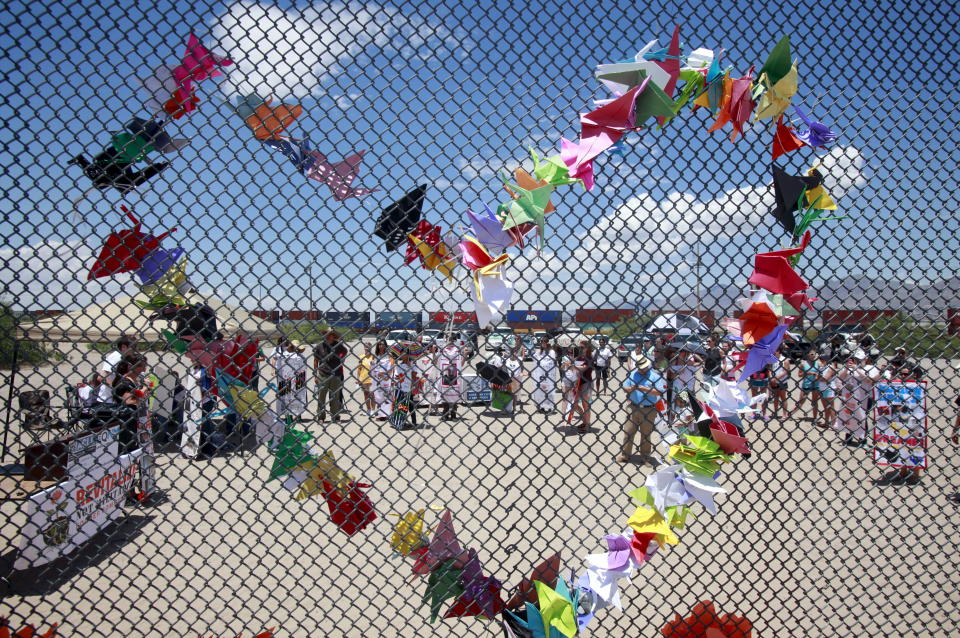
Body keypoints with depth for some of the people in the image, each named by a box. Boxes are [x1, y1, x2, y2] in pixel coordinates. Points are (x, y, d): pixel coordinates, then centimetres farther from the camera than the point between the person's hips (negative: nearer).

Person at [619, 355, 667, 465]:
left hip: (648, 410, -3)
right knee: (628, 432, 4)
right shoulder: (633, 374, 6)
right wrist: (631, 389, -14)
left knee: (646, 434, 8)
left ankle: (645, 456, 21)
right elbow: (625, 387, 7)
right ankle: (624, 455, 14)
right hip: (634, 408, 3)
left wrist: (644, 389, -19)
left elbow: (659, 392, -13)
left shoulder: (654, 375, -6)